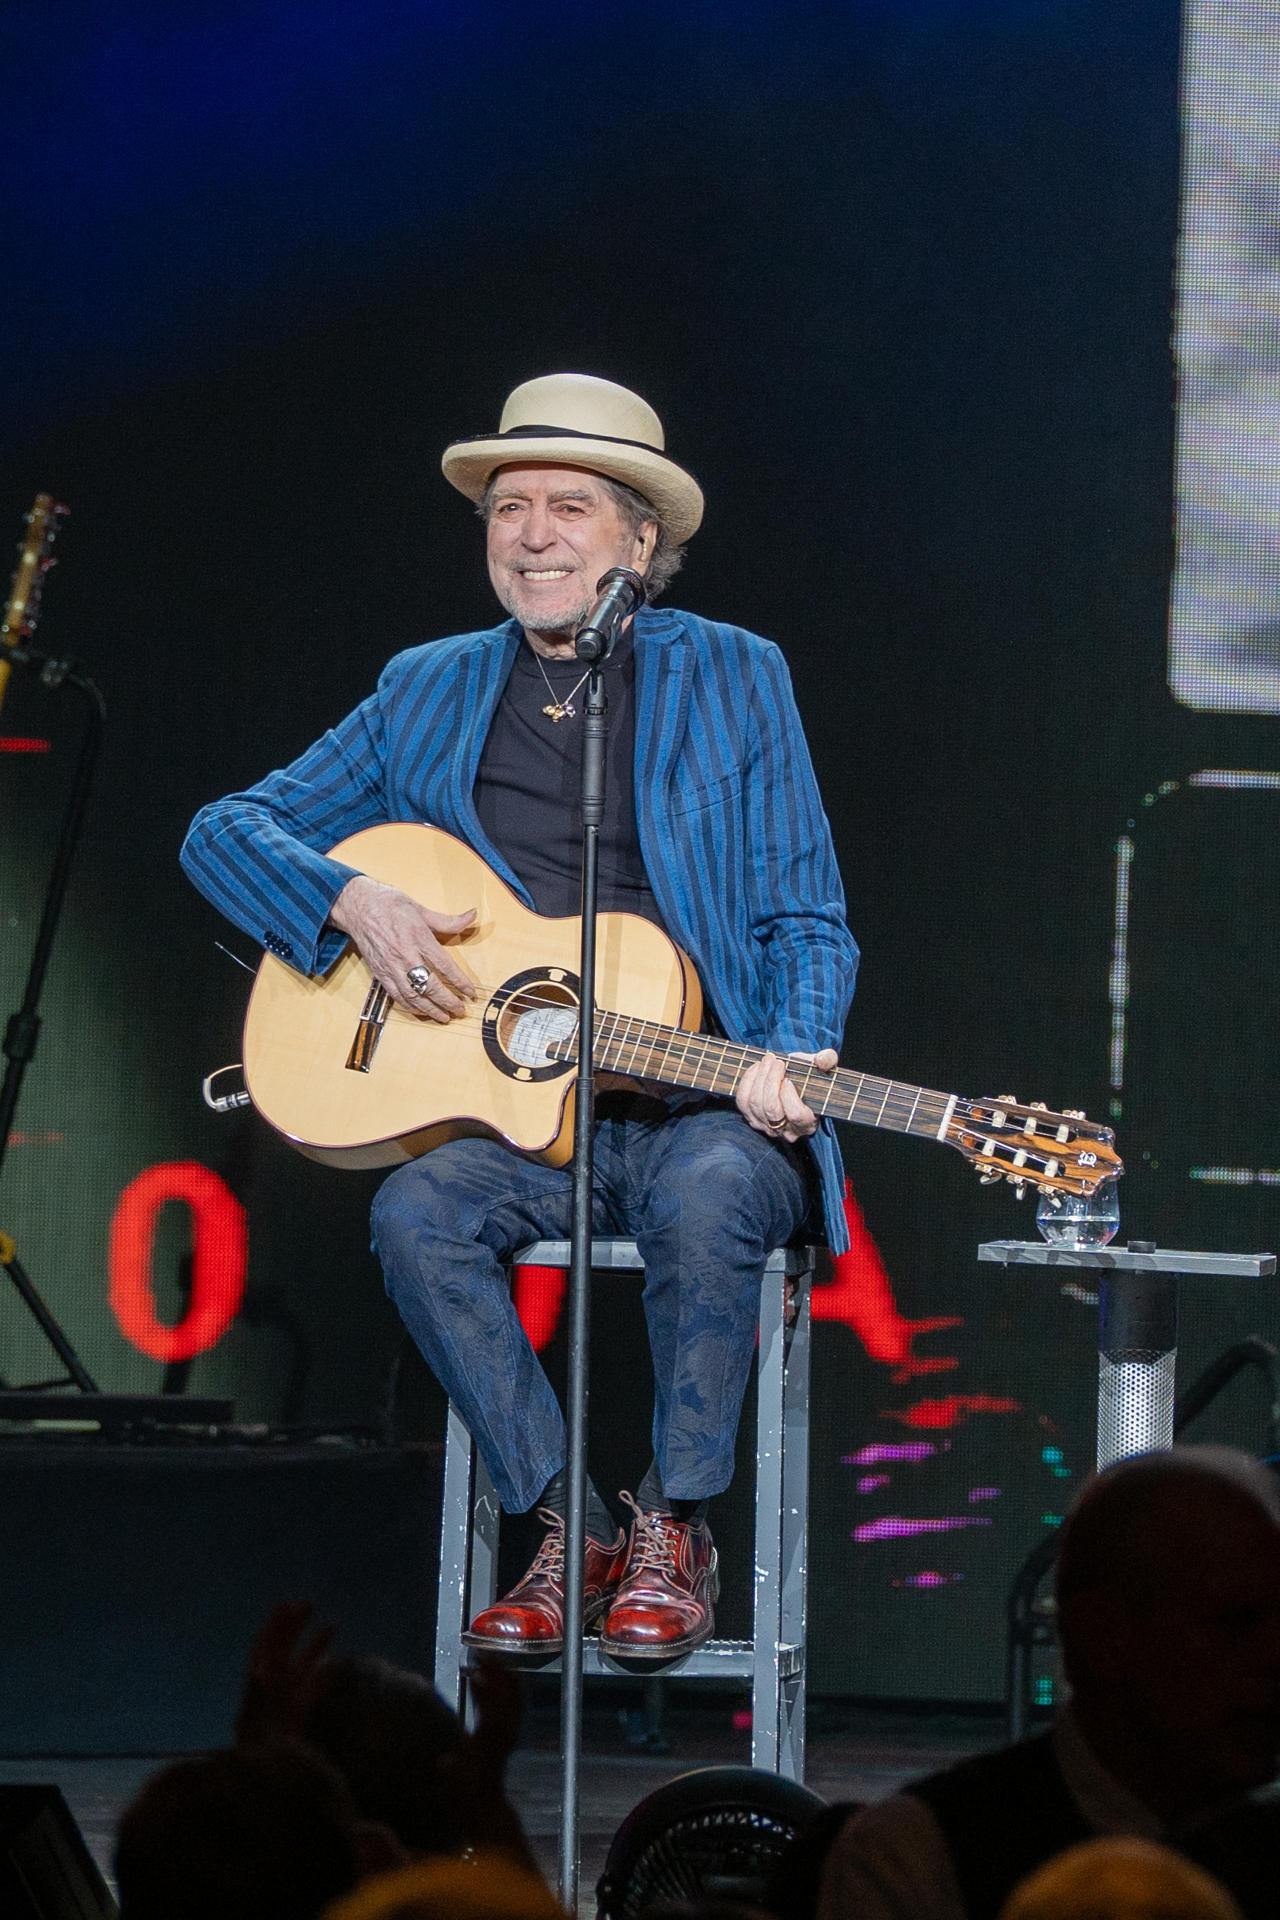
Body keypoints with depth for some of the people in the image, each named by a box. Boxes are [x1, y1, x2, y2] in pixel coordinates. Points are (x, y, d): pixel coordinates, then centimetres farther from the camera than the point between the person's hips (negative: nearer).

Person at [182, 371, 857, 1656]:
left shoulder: (732, 680, 6)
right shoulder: (430, 694, 13)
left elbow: (806, 924, 4)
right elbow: (225, 833, 14)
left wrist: (791, 1059, -17)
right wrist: (354, 902, -7)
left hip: (705, 1108, -2)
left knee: (706, 1198, -36)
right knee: (416, 1214, -29)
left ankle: (672, 1529, -18)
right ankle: (562, 1526, -15)